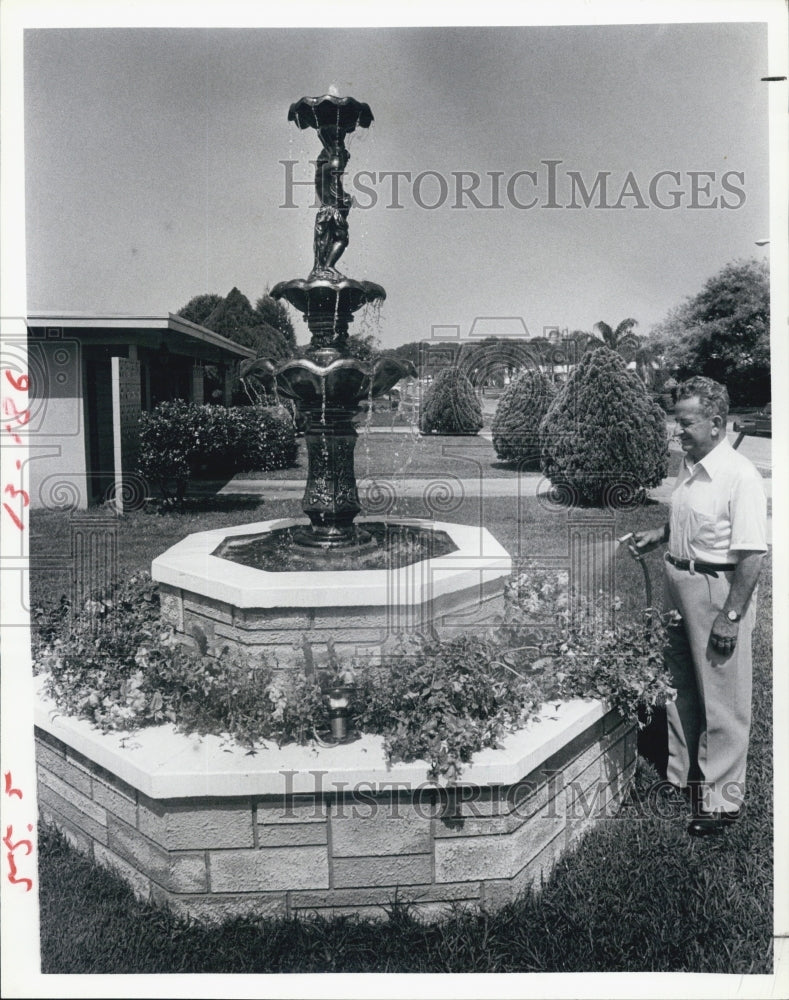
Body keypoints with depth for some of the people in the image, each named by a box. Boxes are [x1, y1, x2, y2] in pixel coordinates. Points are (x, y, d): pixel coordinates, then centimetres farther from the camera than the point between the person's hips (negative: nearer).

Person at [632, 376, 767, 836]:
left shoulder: (741, 476, -20)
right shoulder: (689, 466, 6)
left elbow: (752, 554, -21)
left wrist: (730, 616, -21)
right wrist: (659, 534, 8)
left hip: (719, 590, -8)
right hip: (679, 585, 8)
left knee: (723, 700, 5)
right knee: (681, 688, 19)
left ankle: (723, 798, 20)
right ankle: (682, 773, 37)